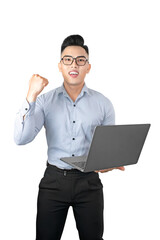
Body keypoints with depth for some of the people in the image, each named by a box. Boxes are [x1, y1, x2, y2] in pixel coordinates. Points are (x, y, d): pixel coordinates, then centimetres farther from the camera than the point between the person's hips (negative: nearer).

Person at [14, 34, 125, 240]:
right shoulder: (45, 101, -2)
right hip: (54, 180, 0)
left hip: (89, 182, 1)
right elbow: (21, 138, -14)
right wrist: (32, 95, -20)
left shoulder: (103, 104, 0)